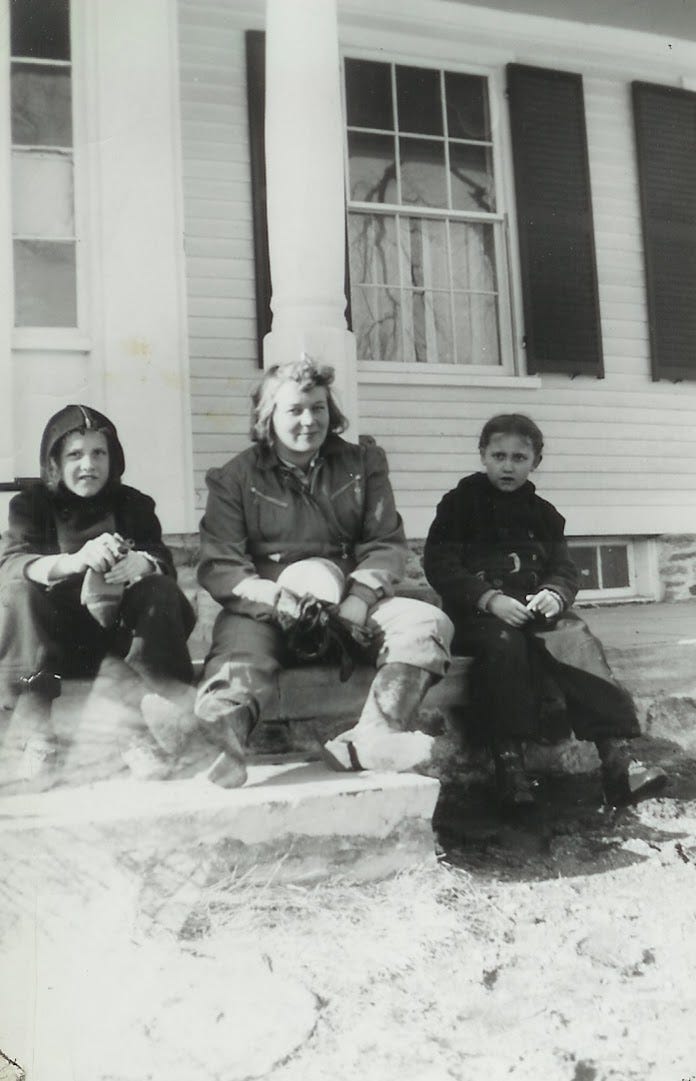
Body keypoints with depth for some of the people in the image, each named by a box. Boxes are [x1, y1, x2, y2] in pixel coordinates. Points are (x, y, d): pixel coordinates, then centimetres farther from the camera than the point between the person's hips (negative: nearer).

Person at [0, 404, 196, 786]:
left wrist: (141, 562, -37)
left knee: (162, 592, -25)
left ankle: (141, 731, -29)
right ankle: (35, 734, -28)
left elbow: (163, 561, -9)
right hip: (55, 634, -1)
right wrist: (75, 561, -40)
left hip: (119, 632, 1)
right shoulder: (31, 504, 1)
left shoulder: (133, 504, 5)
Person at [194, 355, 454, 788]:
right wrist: (275, 597, -24)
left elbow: (387, 543, 7)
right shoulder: (236, 477, 5)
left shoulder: (363, 463, 12)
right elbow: (219, 565, -4)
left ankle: (371, 738, -39)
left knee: (428, 622, -24)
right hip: (265, 610, -1)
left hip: (350, 605, 1)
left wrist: (359, 598, -14)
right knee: (238, 662, -31)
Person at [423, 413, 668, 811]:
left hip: (536, 608, 3)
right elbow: (440, 565, -4)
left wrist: (555, 594, -13)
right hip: (479, 613, -3)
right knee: (505, 643, -36)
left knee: (577, 639, -27)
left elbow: (565, 568, 13)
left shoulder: (543, 513, 20)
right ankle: (508, 758, -31)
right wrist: (490, 599, -19)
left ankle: (617, 753, -35)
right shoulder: (461, 503, 7)